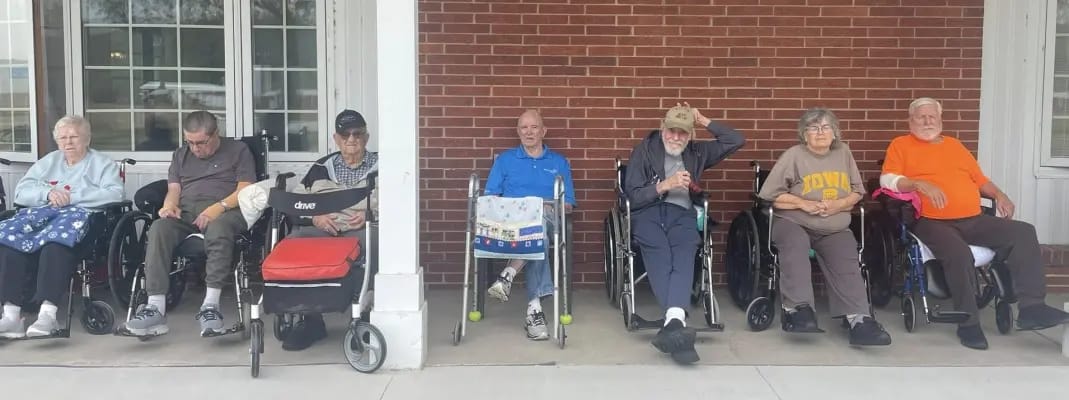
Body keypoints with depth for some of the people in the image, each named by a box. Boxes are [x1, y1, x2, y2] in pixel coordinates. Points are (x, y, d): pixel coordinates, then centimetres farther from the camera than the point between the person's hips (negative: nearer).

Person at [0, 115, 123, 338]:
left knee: (56, 240, -40)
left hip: (80, 213, -4)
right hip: (42, 211, 4)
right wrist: (48, 193, -4)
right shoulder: (48, 162, 30)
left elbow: (114, 194, -4)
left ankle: (48, 313, -47)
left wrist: (72, 197, -8)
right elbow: (21, 192, 17)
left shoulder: (102, 163, 16)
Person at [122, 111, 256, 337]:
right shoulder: (180, 155, 29)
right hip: (186, 212, 4)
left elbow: (245, 191, 1)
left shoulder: (238, 150, 14)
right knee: (159, 230, -30)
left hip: (225, 211, -4)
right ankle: (156, 308, -38)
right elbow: (173, 189, 18)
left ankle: (210, 305, -44)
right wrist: (170, 205, -6)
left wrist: (219, 207, -16)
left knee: (218, 230, -40)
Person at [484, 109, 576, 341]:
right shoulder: (505, 160, 22)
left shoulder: (559, 162, 23)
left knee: (538, 217, -41)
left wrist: (553, 207, -7)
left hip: (549, 219, 1)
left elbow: (568, 204, 16)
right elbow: (489, 198, 14)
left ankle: (507, 276, -44)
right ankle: (534, 308, -46)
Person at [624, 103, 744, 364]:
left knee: (683, 260, -32)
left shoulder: (696, 152, 23)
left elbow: (736, 140, 19)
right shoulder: (644, 150, 13)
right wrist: (664, 185, -7)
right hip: (649, 212, -2)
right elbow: (632, 196, 6)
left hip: (682, 215, 2)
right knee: (661, 261, -34)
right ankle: (677, 321, -52)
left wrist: (703, 121, 15)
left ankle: (673, 321, -54)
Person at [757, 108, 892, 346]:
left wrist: (838, 204, -8)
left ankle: (860, 321, -34)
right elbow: (771, 195, -3)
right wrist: (803, 203, -14)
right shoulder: (793, 155, 1)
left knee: (846, 264, -24)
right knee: (795, 248, -37)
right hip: (793, 222, -3)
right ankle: (798, 309, -42)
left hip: (835, 228, 3)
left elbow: (857, 192, 13)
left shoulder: (843, 153, 12)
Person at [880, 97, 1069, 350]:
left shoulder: (954, 145, 25)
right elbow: (887, 179, -6)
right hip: (932, 222, -6)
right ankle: (969, 322, -22)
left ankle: (1031, 307, -15)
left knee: (1024, 232, -13)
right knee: (958, 251, -36)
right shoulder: (901, 145, 8)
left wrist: (999, 195, 7)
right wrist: (919, 183, -21)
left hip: (974, 220, 6)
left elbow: (979, 179, 26)